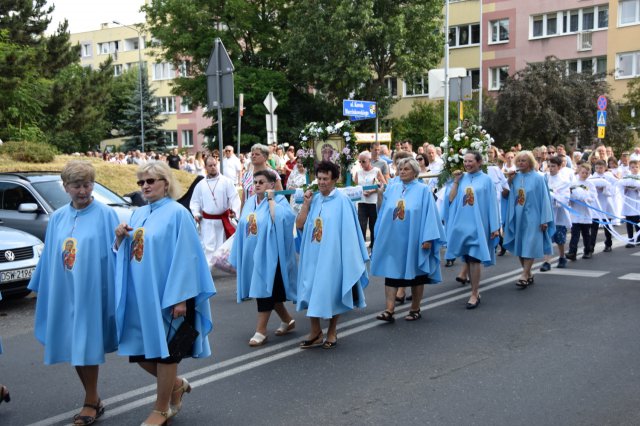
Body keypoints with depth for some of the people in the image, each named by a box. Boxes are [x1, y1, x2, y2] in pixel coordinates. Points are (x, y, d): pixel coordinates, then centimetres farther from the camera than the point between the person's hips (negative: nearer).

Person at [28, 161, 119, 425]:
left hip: (90, 292, -5)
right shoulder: (57, 218, 9)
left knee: (86, 347, -2)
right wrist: (40, 287, 18)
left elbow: (113, 253, -7)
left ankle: (91, 403, 13)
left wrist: (115, 291, -12)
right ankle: (93, 399, 25)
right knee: (72, 347, 10)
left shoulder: (105, 215, -6)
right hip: (63, 293, 5)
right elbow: (49, 256, 15)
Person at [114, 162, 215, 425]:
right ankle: (176, 384, 33)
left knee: (163, 350, 3)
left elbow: (185, 256, -15)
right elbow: (124, 253, 17)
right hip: (139, 295, 7)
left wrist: (180, 297, -19)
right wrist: (120, 238, -5)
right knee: (139, 351, 10)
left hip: (165, 294, -7)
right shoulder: (138, 214, 12)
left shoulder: (177, 213, -9)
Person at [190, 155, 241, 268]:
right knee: (208, 246, -2)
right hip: (207, 221, 1)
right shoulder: (200, 184, 5)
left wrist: (234, 210, -23)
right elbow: (195, 201, 10)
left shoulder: (226, 181, -2)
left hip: (223, 219, -1)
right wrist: (196, 214, -5)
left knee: (224, 245, 10)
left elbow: (234, 197, -8)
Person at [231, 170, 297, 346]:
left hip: (269, 254, -7)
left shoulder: (279, 200, -9)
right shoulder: (250, 203, 10)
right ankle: (287, 320, 32)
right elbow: (243, 228, 14)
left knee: (265, 290, -4)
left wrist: (270, 199, -21)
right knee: (261, 290, 14)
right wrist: (238, 256, 12)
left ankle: (260, 331, 5)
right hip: (252, 254, 7)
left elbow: (280, 220, -29)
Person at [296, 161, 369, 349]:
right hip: (312, 254, 5)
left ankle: (332, 333, 20)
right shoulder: (313, 199, 7)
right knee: (313, 293, 4)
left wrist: (348, 255, -13)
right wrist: (306, 203, -5)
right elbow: (299, 225, 2)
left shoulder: (342, 201, -8)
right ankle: (315, 333, 15)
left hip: (332, 255, -4)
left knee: (331, 293, 5)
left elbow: (348, 230, -9)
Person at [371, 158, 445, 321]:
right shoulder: (391, 189, 8)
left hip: (413, 240, -3)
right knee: (391, 273, -1)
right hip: (393, 240, 4)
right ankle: (389, 310, -1)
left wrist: (428, 238, -15)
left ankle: (415, 309, 19)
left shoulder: (423, 190, -4)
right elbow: (382, 211, 11)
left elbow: (429, 215, -9)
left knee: (415, 275, 7)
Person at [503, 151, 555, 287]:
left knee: (529, 246, -6)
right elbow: (509, 196, 9)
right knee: (520, 246, 9)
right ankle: (528, 274, 21)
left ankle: (524, 275, -4)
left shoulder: (538, 178, -7)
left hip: (532, 217, -5)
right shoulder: (514, 177, 5)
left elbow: (544, 199, -7)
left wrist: (544, 219, -11)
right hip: (518, 217, 5)